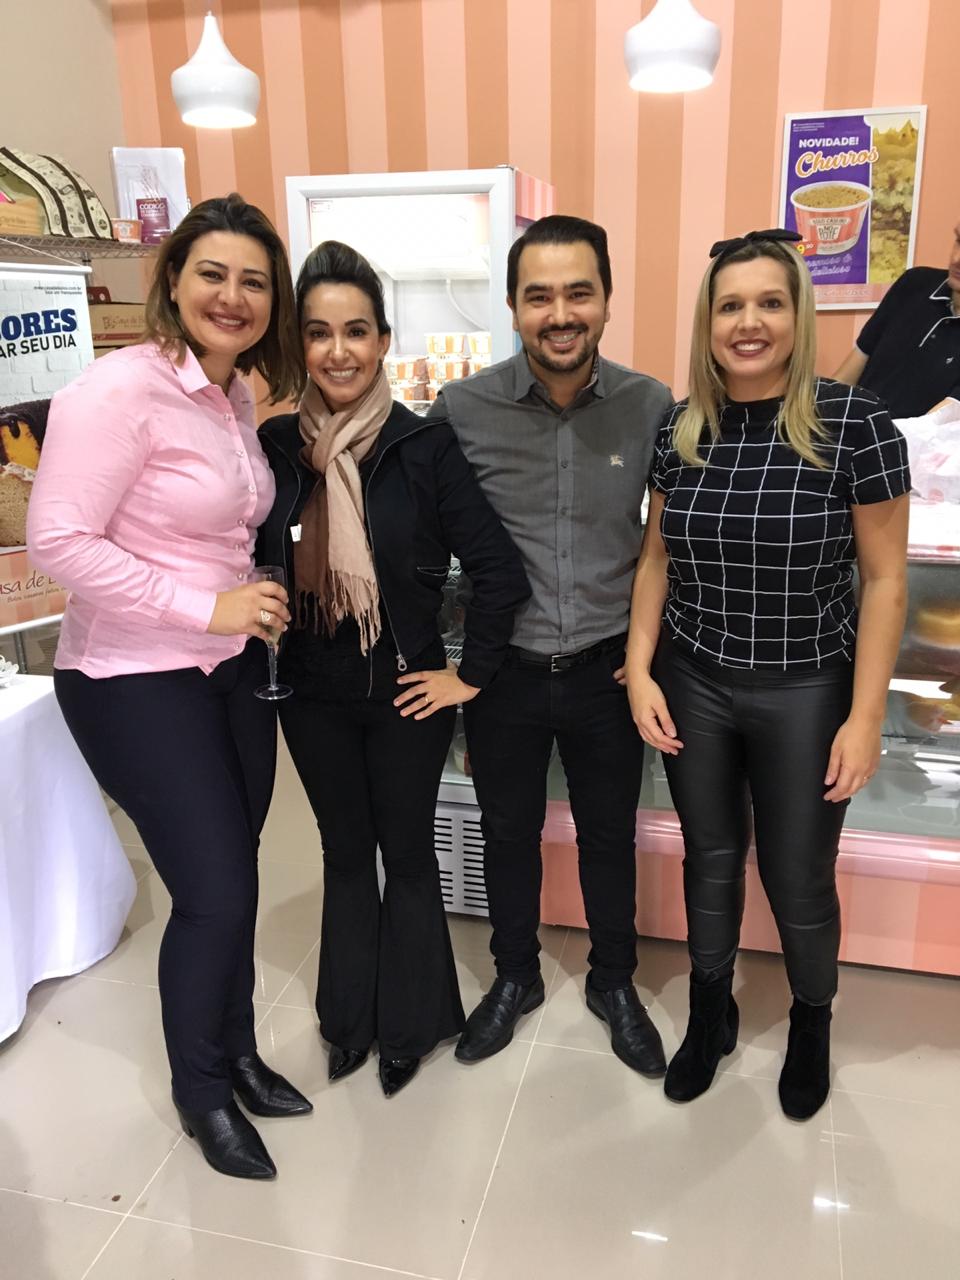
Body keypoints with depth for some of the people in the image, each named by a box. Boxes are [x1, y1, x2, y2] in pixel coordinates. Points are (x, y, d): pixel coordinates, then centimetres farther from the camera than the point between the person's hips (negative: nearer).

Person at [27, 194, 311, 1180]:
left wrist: (251, 600, 3)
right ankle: (201, 1091, 27)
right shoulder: (119, 389, -17)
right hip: (136, 681, -7)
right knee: (215, 893, -1)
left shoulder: (234, 396, 8)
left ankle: (237, 1053, 39)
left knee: (231, 881, 16)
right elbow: (57, 541, -22)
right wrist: (209, 608, -22)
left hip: (231, 666, 7)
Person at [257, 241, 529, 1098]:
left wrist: (472, 674, -11)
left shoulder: (426, 447, -14)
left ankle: (409, 1023, 35)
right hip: (312, 691, 3)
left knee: (407, 855, 13)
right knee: (345, 853, 18)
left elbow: (499, 569, -15)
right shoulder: (277, 444, -4)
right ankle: (351, 1015, 39)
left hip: (405, 691, -3)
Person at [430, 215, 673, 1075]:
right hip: (503, 671, 0)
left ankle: (614, 982, 42)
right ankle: (515, 977, 43)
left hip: (609, 671, 1)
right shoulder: (463, 409, -11)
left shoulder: (653, 407, -8)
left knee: (610, 836, 17)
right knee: (508, 832, 18)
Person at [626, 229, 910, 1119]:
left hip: (806, 694, -3)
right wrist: (639, 671, -1)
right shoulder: (679, 430, -2)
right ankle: (709, 1014, 42)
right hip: (692, 687, 3)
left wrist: (865, 718, -11)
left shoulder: (853, 424, -13)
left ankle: (811, 1029, 42)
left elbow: (884, 579, -9)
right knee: (709, 860, 18)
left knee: (799, 880, 12)